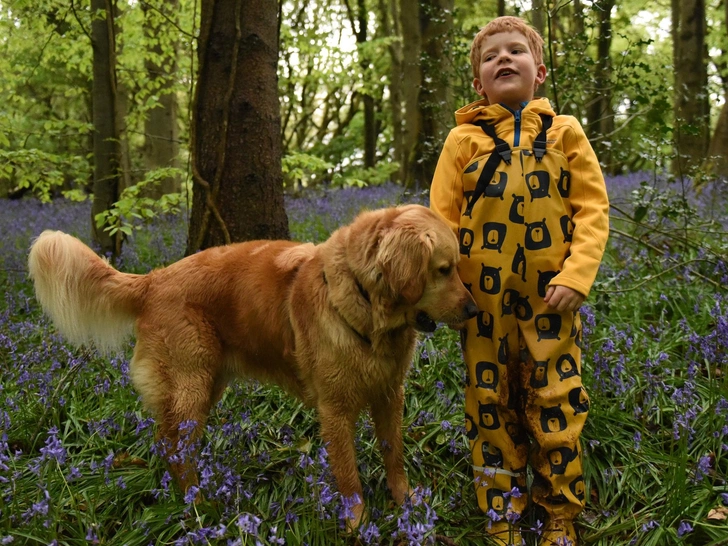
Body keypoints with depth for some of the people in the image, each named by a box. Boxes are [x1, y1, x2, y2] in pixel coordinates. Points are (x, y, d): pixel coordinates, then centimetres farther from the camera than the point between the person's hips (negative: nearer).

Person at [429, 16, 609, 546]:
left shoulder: (564, 133, 5)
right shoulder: (464, 139, 4)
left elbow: (593, 209, 1)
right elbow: (442, 218, 5)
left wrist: (575, 276, -10)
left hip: (550, 297, 0)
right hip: (484, 297, 1)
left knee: (555, 403, 3)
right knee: (491, 404, 8)